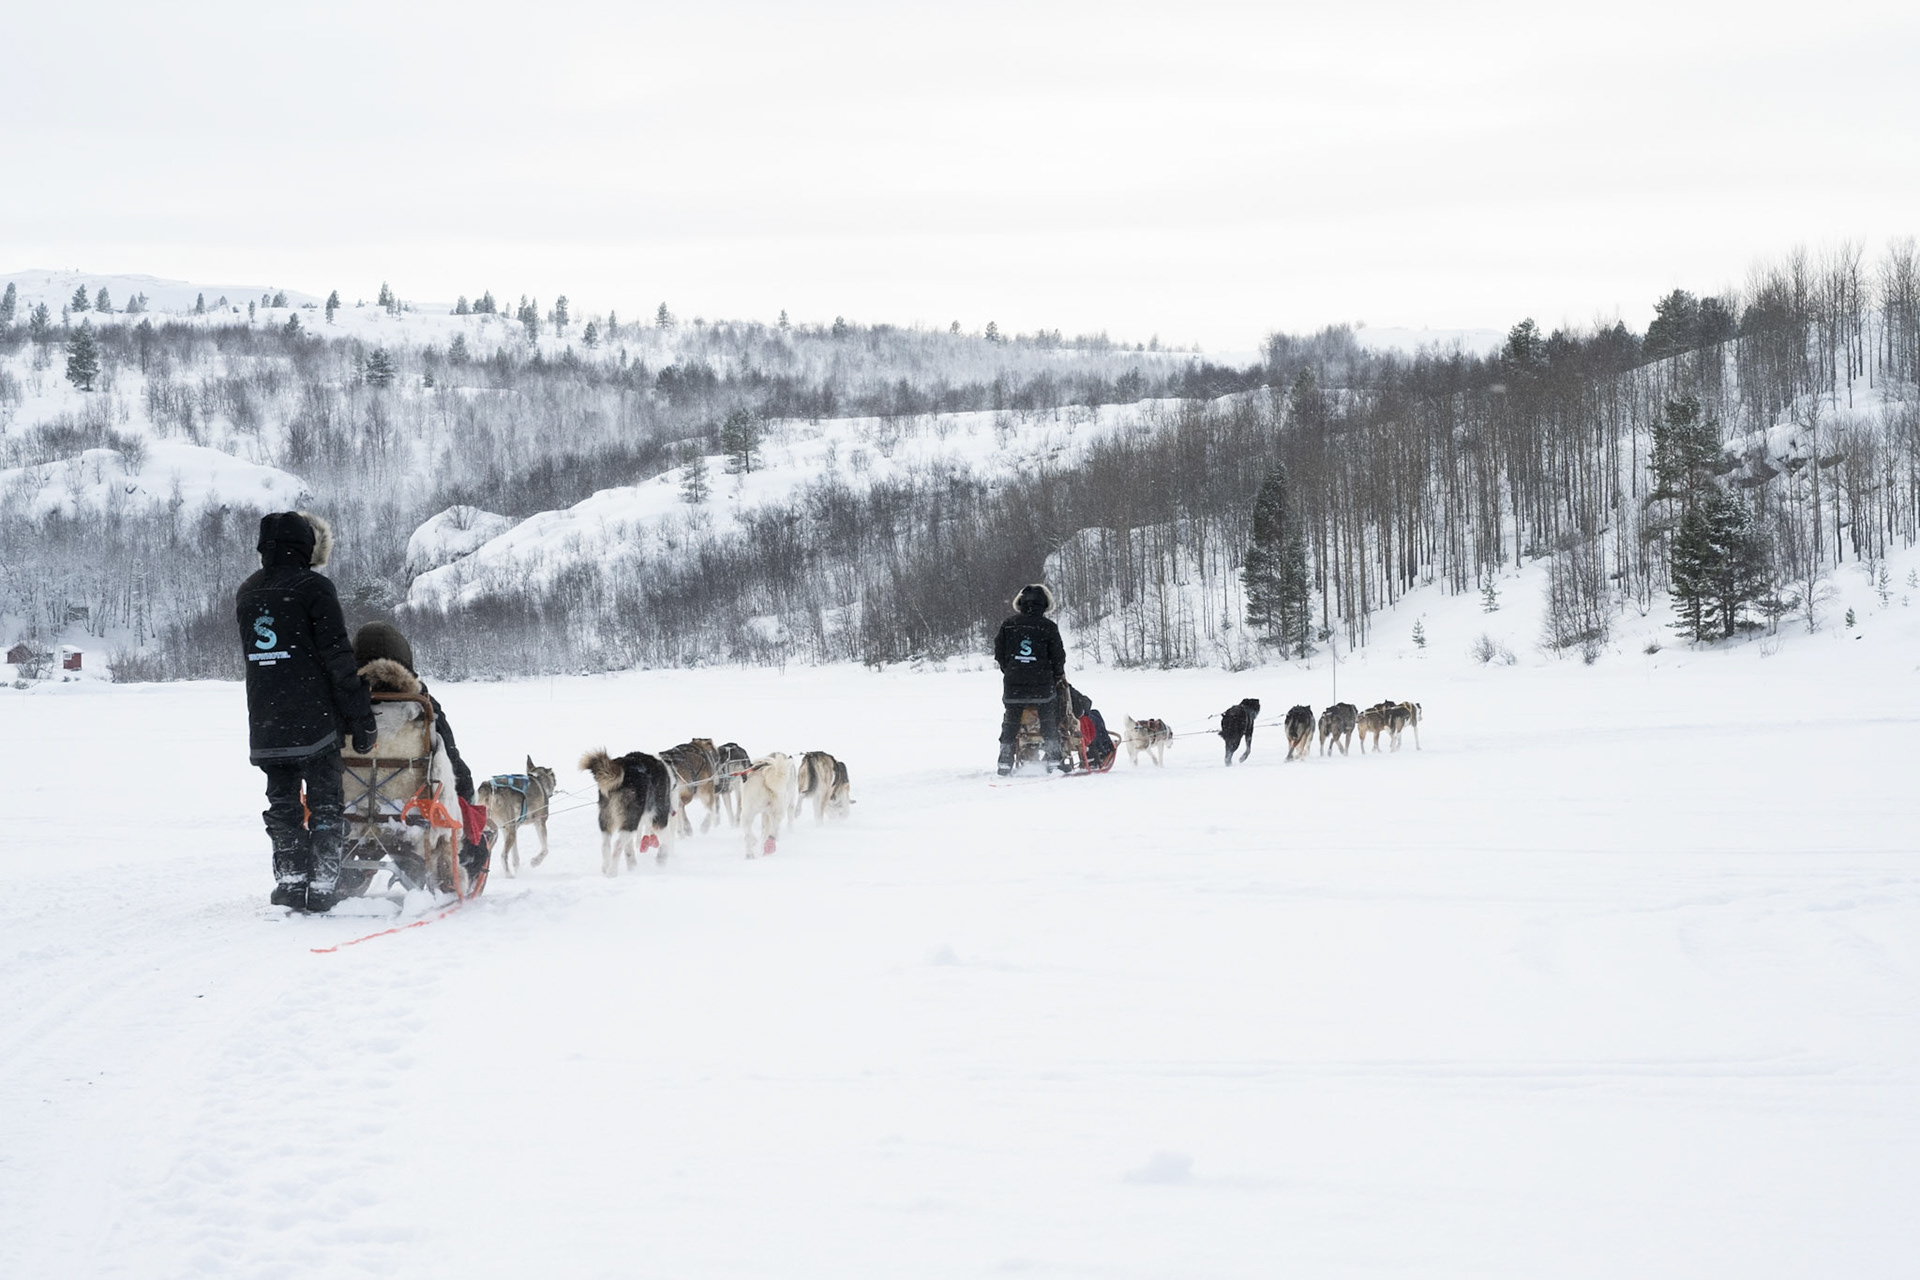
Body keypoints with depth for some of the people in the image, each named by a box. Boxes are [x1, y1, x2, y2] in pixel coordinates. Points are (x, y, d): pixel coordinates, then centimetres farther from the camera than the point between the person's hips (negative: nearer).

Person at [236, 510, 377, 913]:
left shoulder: (247, 594, 11)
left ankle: (290, 883, 9)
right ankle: (321, 887, -4)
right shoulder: (313, 588, -9)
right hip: (314, 720, -5)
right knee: (325, 804, 1)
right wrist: (362, 719, -9)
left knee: (283, 805, 12)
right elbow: (338, 657, -12)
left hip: (265, 724, 5)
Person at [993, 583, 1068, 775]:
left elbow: (999, 653, 6)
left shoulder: (1008, 625, 2)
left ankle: (1005, 762, 7)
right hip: (1042, 684, -2)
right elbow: (1058, 655, -3)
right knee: (1049, 723, 9)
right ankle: (1053, 761, 3)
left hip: (1013, 683, 2)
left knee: (1010, 724, 11)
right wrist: (1059, 675, 14)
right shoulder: (1048, 626, -6)